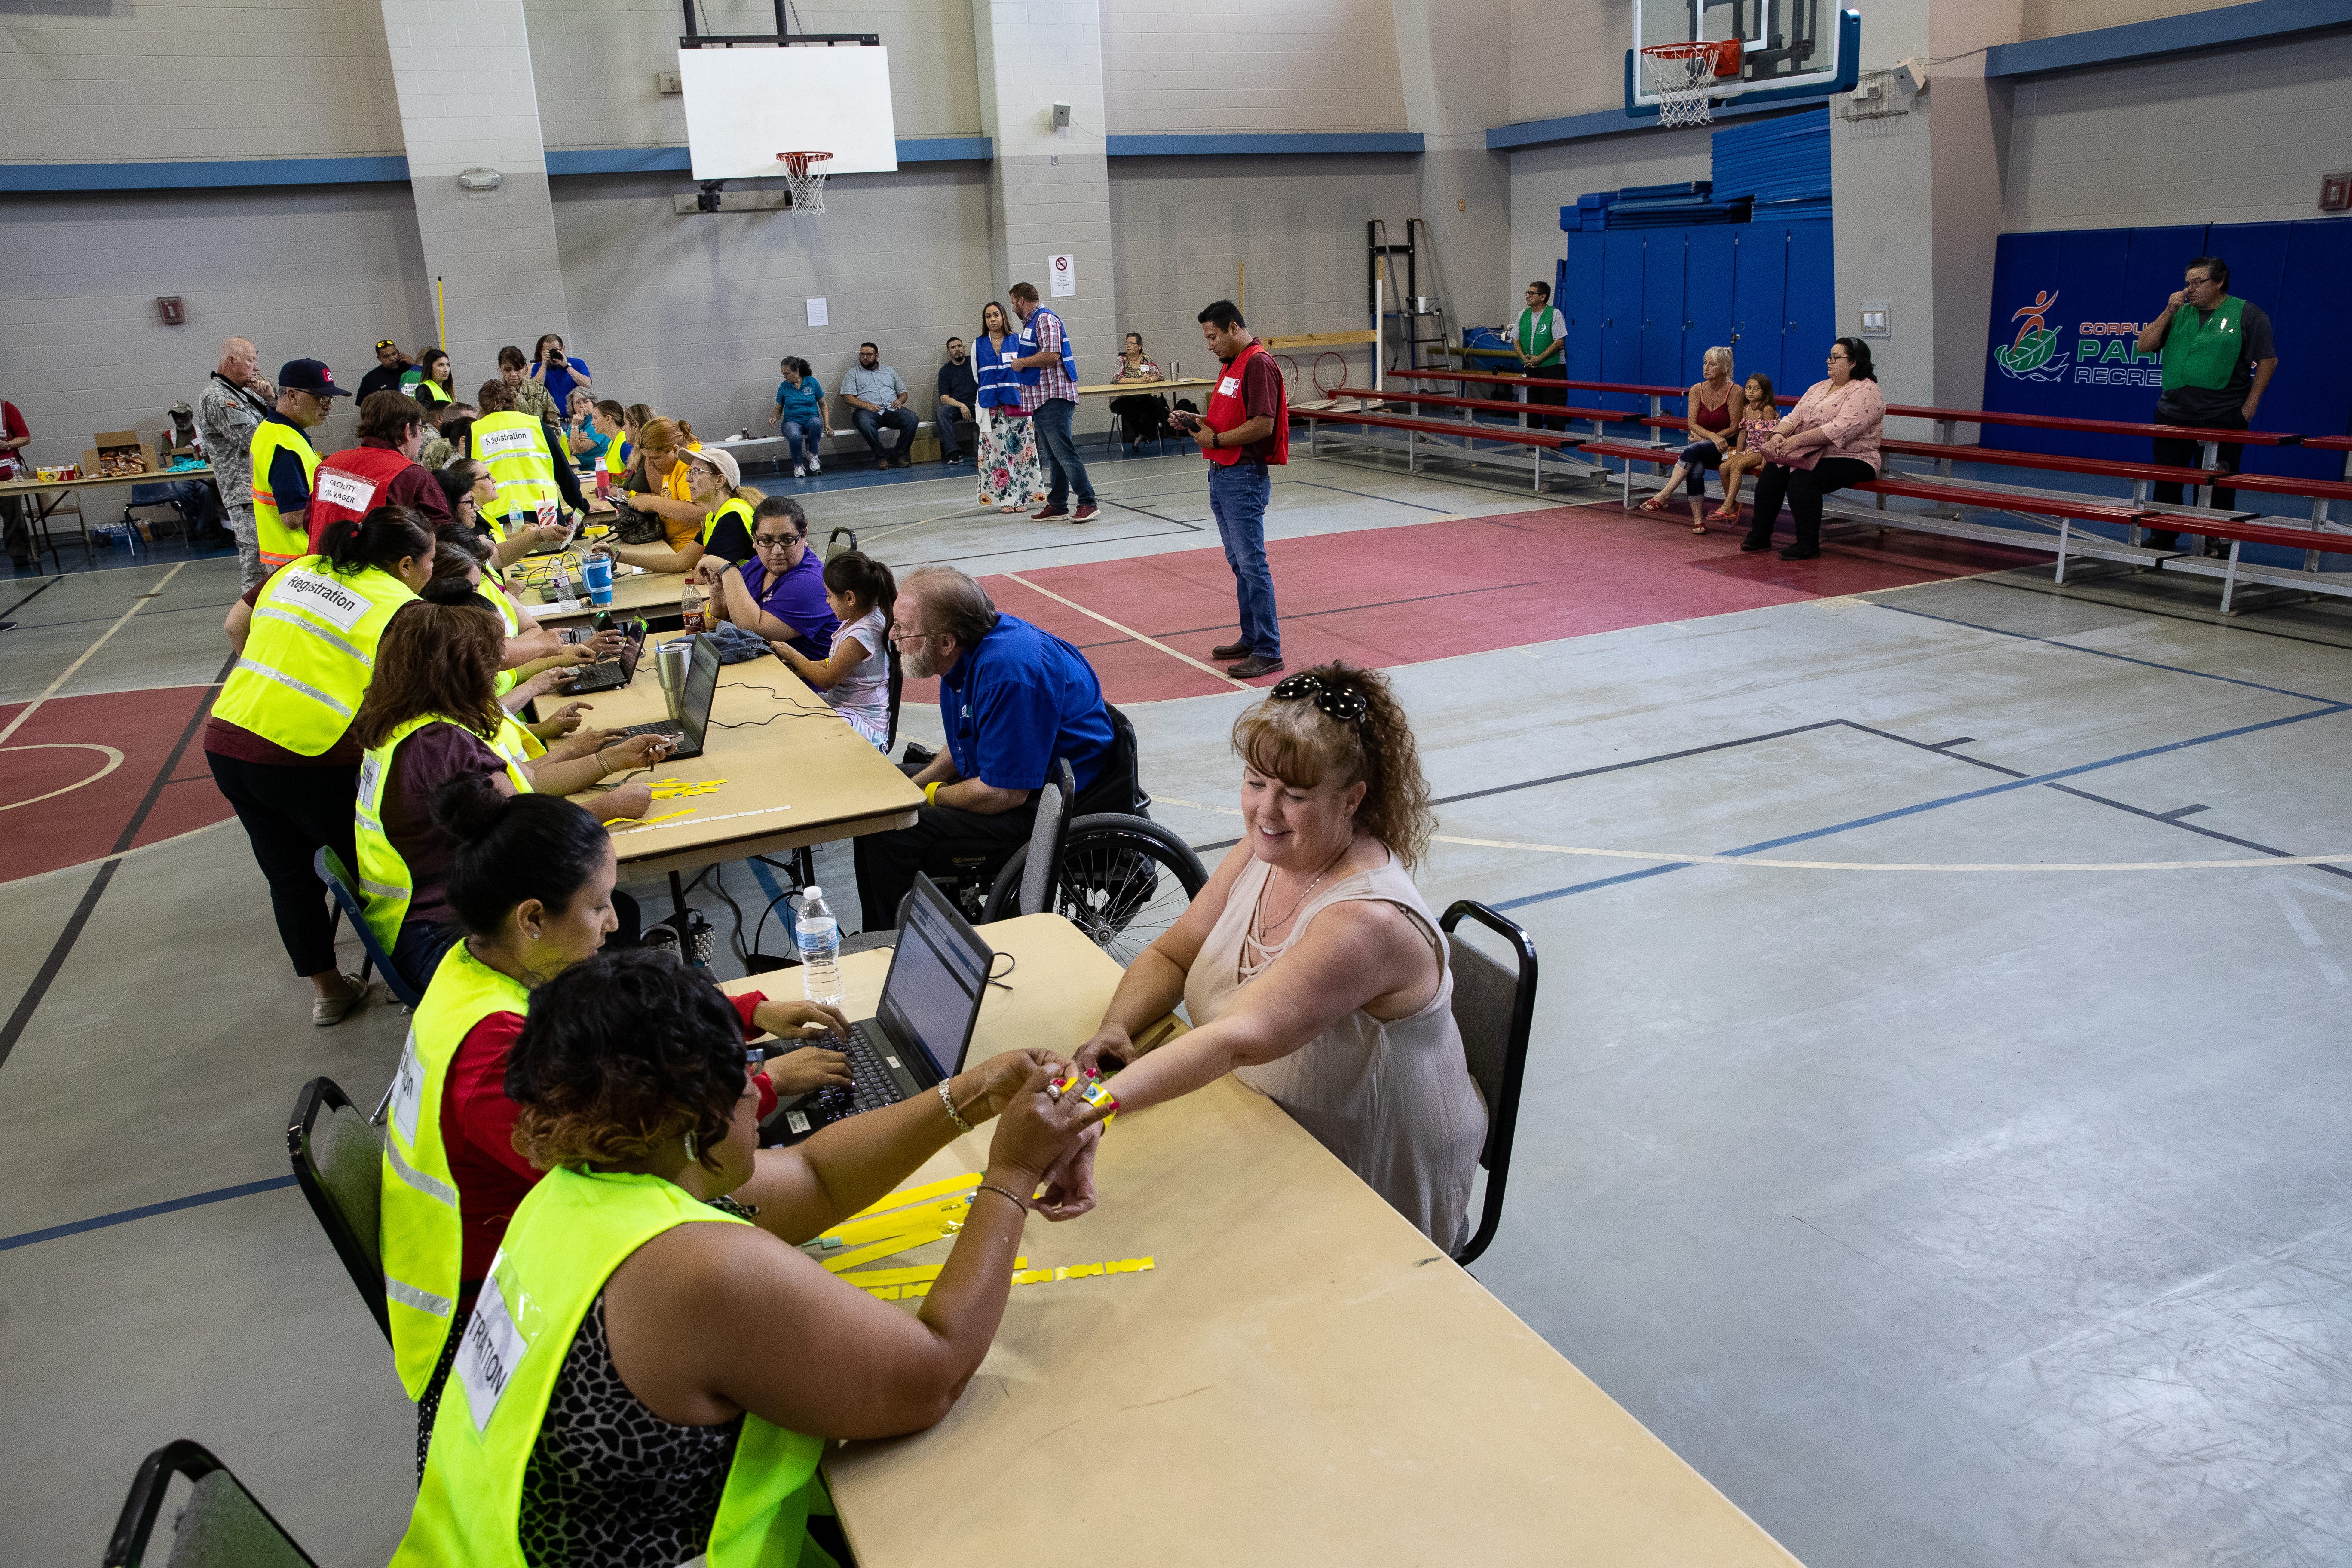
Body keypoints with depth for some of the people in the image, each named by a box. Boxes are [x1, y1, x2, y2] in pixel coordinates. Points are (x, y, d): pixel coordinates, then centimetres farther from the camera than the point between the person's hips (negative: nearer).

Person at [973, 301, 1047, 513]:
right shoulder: (978, 345, 8)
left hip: (1016, 402, -1)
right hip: (991, 406, 2)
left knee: (1020, 448, 0)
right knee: (996, 450, 1)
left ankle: (1023, 497, 5)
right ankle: (1006, 498, 6)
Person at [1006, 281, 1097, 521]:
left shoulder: (1046, 319, -10)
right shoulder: (1030, 323, 21)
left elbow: (1051, 356, -22)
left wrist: (1022, 362, -11)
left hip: (1054, 398, -10)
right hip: (1039, 400, 10)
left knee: (1065, 453, -13)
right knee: (1053, 456, 12)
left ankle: (1088, 503, -12)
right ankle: (1057, 505, 16)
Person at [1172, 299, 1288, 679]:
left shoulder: (1259, 364, -14)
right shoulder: (1232, 365, 17)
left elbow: (1262, 425, -22)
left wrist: (1215, 440, -14)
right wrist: (1197, 421, 7)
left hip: (1245, 478, -10)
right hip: (1221, 475, 10)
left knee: (1252, 563, -9)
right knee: (1239, 563, 14)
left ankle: (1269, 651, -5)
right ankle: (1251, 639, 23)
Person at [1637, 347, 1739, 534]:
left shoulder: (1734, 391, -6)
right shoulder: (1696, 390, 4)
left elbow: (1735, 427, -6)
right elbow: (1692, 424, -1)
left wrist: (1703, 438, -11)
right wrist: (1713, 437, -18)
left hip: (1725, 448, -3)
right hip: (1700, 444, 3)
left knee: (1694, 449, -35)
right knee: (1695, 471, -32)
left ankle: (1663, 495, -41)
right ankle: (1697, 519, -28)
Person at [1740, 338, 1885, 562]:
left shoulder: (1866, 392, -10)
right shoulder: (1819, 388, 18)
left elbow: (1841, 429, -23)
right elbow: (1795, 417, 12)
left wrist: (1797, 440, -26)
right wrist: (1779, 434, -12)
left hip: (1851, 460, -8)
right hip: (1810, 455, 8)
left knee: (1803, 478, -32)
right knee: (1772, 472, -16)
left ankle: (1808, 545, -23)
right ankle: (1760, 535, -8)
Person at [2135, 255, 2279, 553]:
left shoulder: (2247, 313, -2)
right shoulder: (2179, 314, 12)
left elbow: (2268, 360, -1)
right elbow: (2145, 346, 5)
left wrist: (2250, 405, -7)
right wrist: (2168, 312, -5)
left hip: (2222, 419, -4)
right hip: (2173, 415, 4)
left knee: (2216, 486, 0)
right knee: (2166, 481, 9)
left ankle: (2216, 543, 8)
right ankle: (2161, 538, 20)